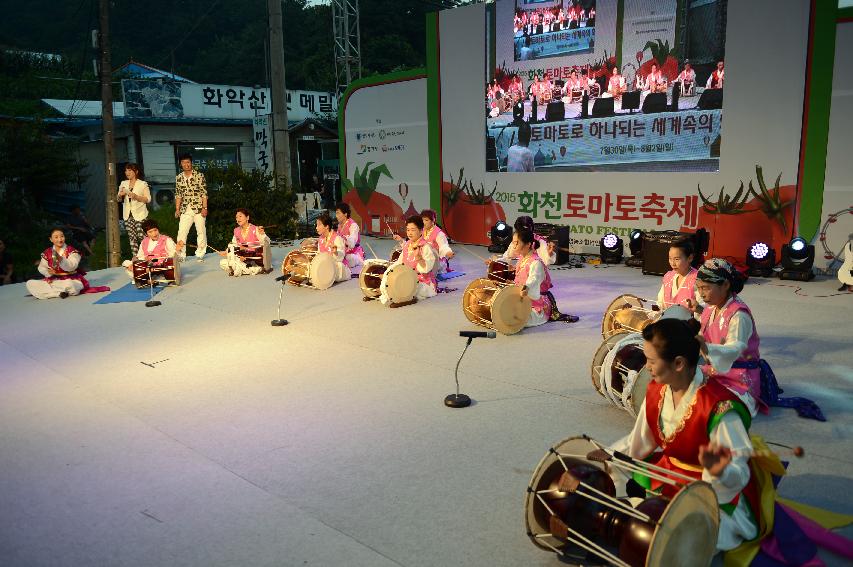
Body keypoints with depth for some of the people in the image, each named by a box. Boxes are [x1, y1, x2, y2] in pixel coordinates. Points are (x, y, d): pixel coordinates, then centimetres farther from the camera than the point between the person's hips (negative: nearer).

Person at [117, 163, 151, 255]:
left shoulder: (143, 184, 0)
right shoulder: (123, 184, 14)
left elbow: (148, 199, -7)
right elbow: (118, 199, 18)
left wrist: (136, 197, -21)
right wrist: (120, 195, -5)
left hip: (139, 215, -5)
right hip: (127, 215, 5)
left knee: (142, 237, -11)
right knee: (131, 238, 5)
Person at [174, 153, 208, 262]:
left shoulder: (199, 175, -4)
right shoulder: (178, 178, 8)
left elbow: (204, 193, -6)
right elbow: (178, 194, 13)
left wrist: (204, 208, -11)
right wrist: (177, 209, 7)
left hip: (198, 208, -3)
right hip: (185, 209, 3)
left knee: (201, 232, 2)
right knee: (181, 232, -1)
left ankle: (200, 255, 12)